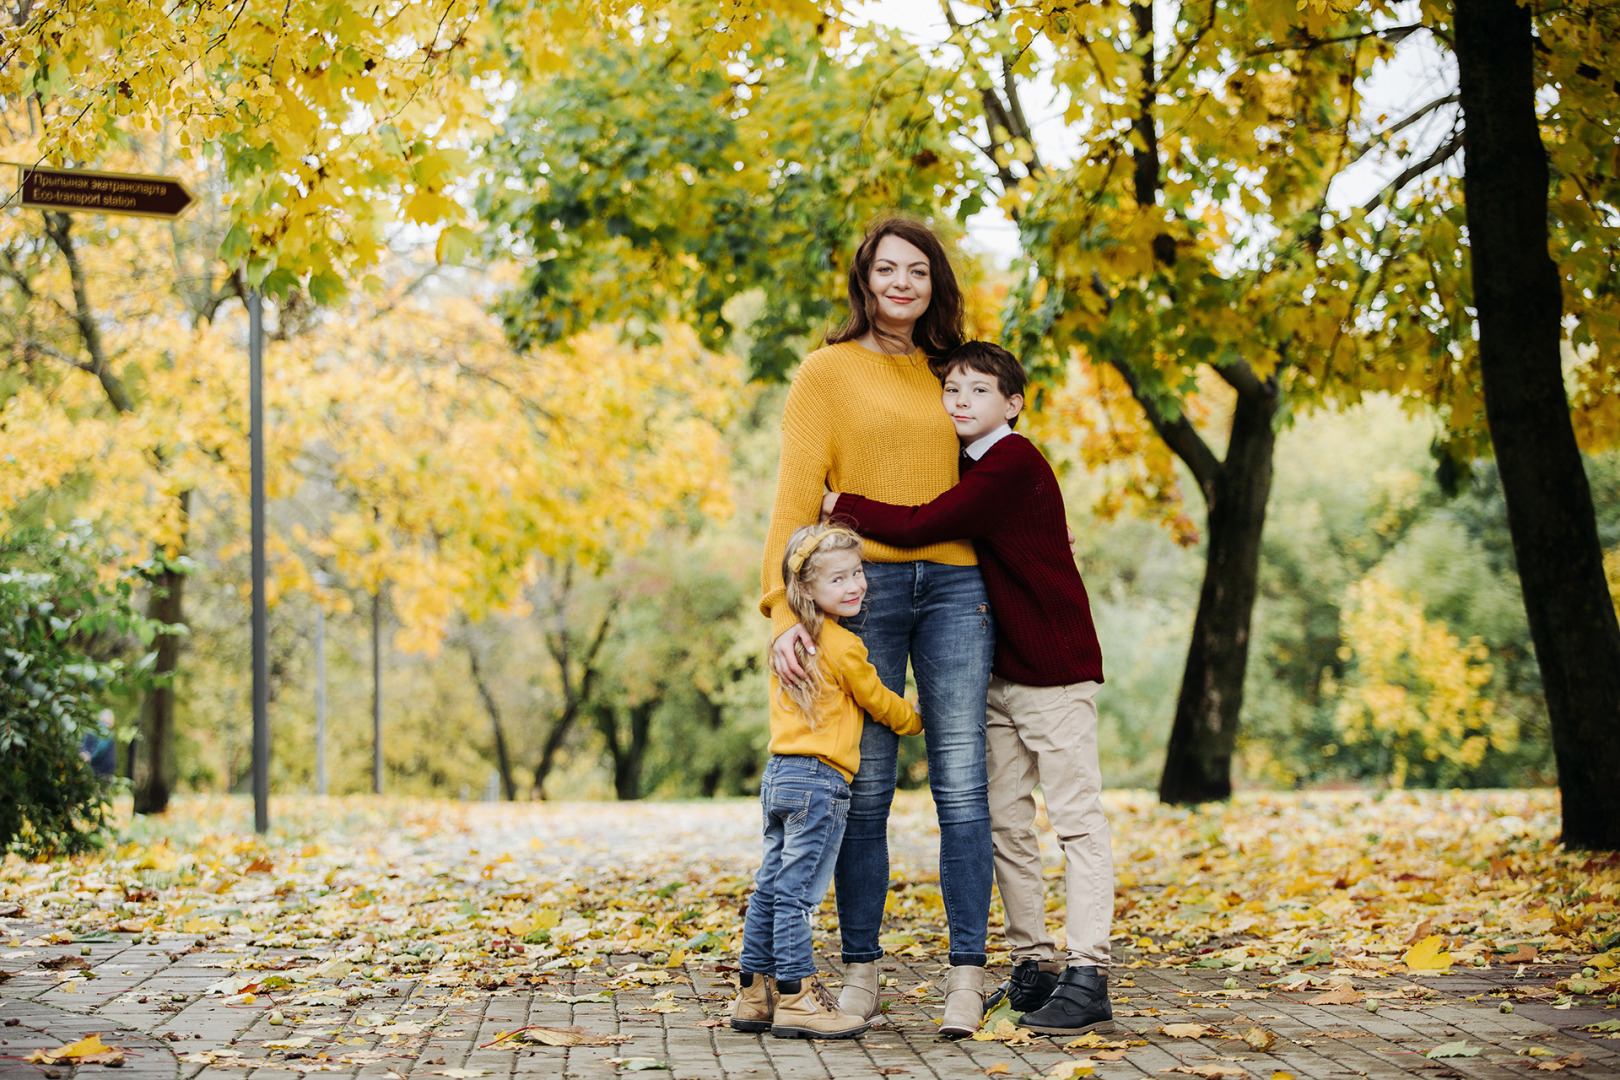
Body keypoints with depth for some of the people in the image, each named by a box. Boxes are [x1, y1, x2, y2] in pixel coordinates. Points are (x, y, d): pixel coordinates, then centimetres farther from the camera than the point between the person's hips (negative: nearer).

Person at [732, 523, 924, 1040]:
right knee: (797, 893, -7)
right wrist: (921, 721, 18)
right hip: (818, 781, -9)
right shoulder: (843, 647, -12)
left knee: (770, 889, 12)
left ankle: (754, 994, 18)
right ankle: (796, 998, -4)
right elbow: (880, 703, 2)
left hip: (778, 774, 9)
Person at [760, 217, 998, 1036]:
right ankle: (860, 968, 9)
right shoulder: (828, 371, 6)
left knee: (960, 782, -4)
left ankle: (967, 972, -2)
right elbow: (796, 497, -2)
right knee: (865, 787, 0)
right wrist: (784, 609, -14)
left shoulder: (945, 375, 18)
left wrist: (989, 584, 9)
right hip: (864, 587, -3)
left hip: (954, 587, 3)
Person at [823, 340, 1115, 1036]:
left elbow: (918, 527, -21)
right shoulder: (971, 470, 14)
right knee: (1004, 822, 8)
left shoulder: (1014, 465, -16)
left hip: (1056, 670, -9)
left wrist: (841, 505, -11)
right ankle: (1032, 965, 14)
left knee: (1076, 820, -9)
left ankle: (1087, 978, -11)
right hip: (1003, 673, 9)